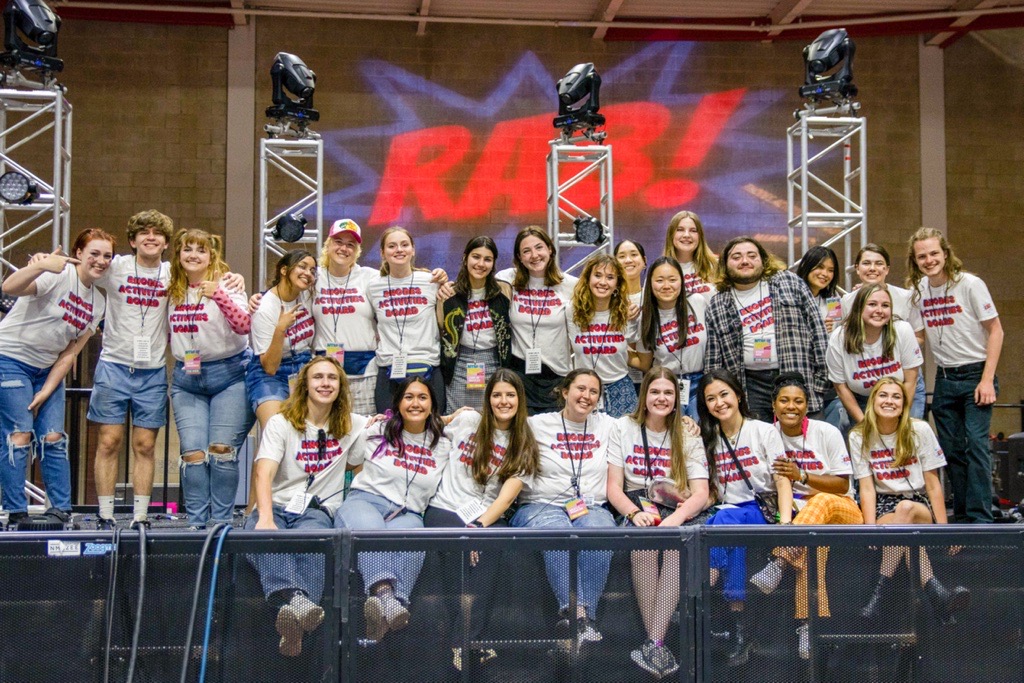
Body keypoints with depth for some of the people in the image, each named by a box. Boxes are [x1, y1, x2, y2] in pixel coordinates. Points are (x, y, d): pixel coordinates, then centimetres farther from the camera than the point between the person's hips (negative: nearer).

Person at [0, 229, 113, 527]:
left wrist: (47, 391, -4)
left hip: (47, 369, 7)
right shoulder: (59, 276, -16)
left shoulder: (98, 302, 5)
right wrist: (41, 265, -52)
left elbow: (70, 353, 5)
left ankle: (61, 512, 7)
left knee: (53, 438, 1)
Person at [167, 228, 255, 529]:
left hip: (229, 373, -4)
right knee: (193, 453, -3)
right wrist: (182, 358, 4)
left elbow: (245, 325, -22)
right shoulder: (173, 291, 9)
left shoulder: (226, 285, -6)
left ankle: (222, 520, 2)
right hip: (187, 379, 4)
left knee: (222, 449, -8)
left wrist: (218, 296, -33)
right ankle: (196, 522, 5)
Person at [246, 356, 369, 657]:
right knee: (264, 538, -39)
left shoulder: (352, 426, 17)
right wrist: (265, 518, -26)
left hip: (316, 510, 1)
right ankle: (294, 601, -66)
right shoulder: (281, 423, 8)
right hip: (276, 506, 0)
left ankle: (294, 623, -63)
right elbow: (263, 473, -7)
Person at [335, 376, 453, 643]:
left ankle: (386, 610, -58)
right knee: (370, 530, -40)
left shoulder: (442, 445, 17)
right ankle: (383, 593, -63)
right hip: (364, 500, -1)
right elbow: (349, 463, 26)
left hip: (408, 513, 1)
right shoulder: (377, 432, 14)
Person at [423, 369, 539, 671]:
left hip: (489, 516, 0)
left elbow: (506, 497, -2)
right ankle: (466, 644, -31)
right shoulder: (467, 421, 10)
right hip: (446, 509, 0)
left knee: (490, 544, -30)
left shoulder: (524, 447, 10)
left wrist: (480, 524, -17)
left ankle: (464, 643, -32)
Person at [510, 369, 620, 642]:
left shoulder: (607, 425, 17)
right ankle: (571, 609, -40)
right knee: (560, 535, -37)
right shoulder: (537, 425, 10)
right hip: (541, 506, -2)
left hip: (591, 507, 2)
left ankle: (586, 613, -33)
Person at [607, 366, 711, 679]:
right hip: (636, 506, 0)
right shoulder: (624, 428, 9)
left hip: (682, 511, 1)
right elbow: (613, 487, 2)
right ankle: (657, 644, -31)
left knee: (678, 542, -35)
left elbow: (701, 493, -1)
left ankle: (654, 643, -37)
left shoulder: (688, 438, 11)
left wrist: (675, 518, -22)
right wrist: (635, 513, -20)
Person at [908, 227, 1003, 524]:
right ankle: (962, 517, 16)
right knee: (952, 449, 7)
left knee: (976, 444, -14)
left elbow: (995, 330, -9)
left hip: (975, 374, -5)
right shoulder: (917, 290, 4)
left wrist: (987, 380, -15)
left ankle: (980, 519, -12)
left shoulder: (970, 284, -10)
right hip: (944, 378, 5)